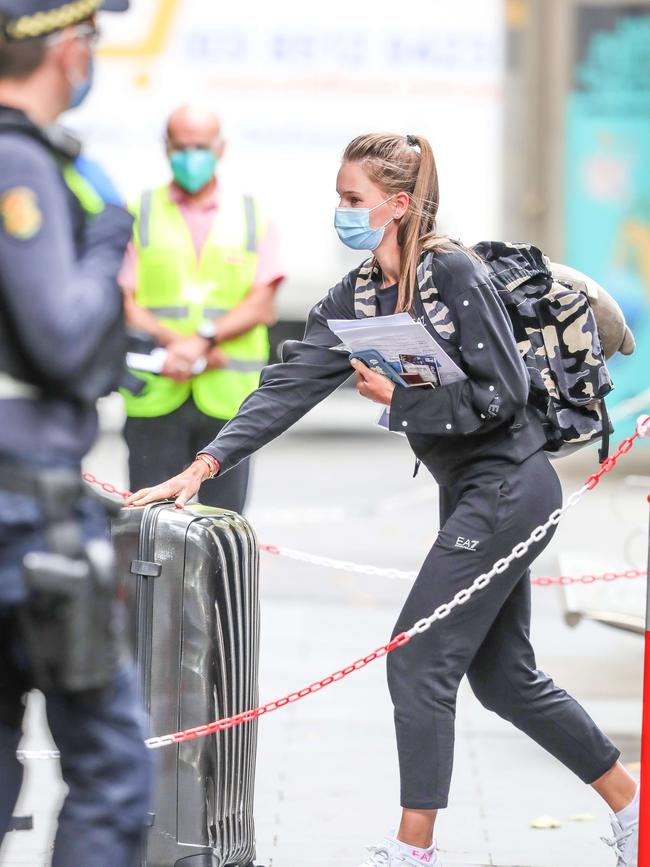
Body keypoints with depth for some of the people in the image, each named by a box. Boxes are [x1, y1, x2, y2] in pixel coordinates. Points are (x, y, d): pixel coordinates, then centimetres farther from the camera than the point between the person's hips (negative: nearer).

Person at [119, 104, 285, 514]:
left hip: (229, 398, 1)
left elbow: (261, 306, 1)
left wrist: (203, 339, -14)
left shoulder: (253, 216, 11)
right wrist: (174, 342, -15)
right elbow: (123, 303, 1)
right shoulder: (139, 214, 9)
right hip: (155, 398, -1)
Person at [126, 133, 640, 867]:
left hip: (509, 488, -9)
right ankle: (630, 806, 28)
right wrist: (205, 465, -10)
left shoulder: (452, 273, -16)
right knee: (503, 676, 15)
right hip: (470, 492, 9)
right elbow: (289, 387, -1)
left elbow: (502, 395, -18)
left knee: (419, 663, -8)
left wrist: (399, 398, -17)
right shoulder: (357, 298, 7)